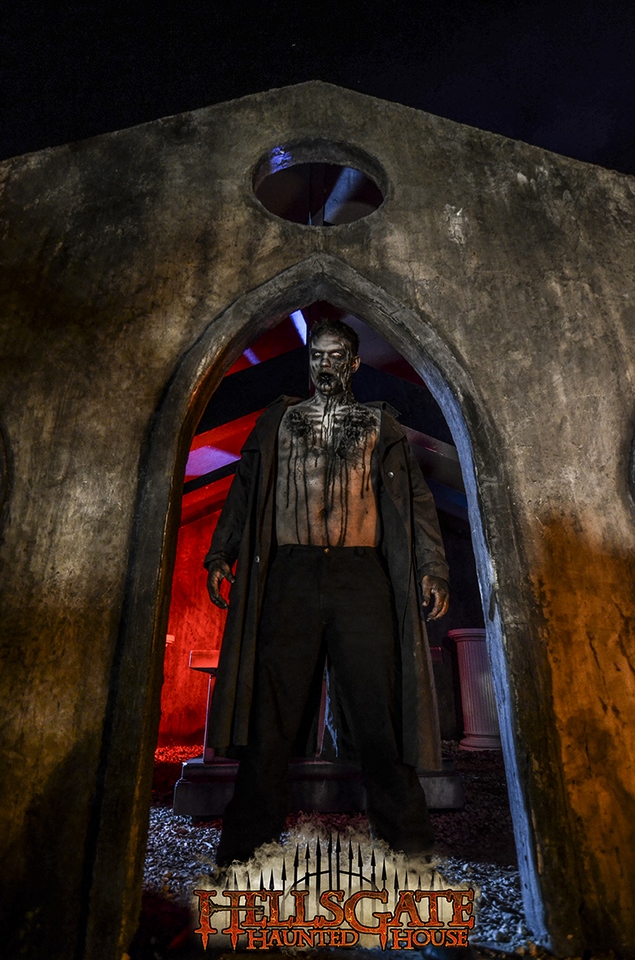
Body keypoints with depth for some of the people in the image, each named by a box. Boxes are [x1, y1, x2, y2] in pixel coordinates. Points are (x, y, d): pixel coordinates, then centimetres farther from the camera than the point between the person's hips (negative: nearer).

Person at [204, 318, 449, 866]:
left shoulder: (380, 425, 15)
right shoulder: (279, 420, 19)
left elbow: (413, 497, 9)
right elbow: (245, 488, 15)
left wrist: (431, 569, -3)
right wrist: (221, 554, 5)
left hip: (361, 579, 0)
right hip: (290, 577, 1)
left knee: (376, 706, 1)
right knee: (274, 705, 3)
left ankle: (407, 839, 17)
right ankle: (249, 837, 18)